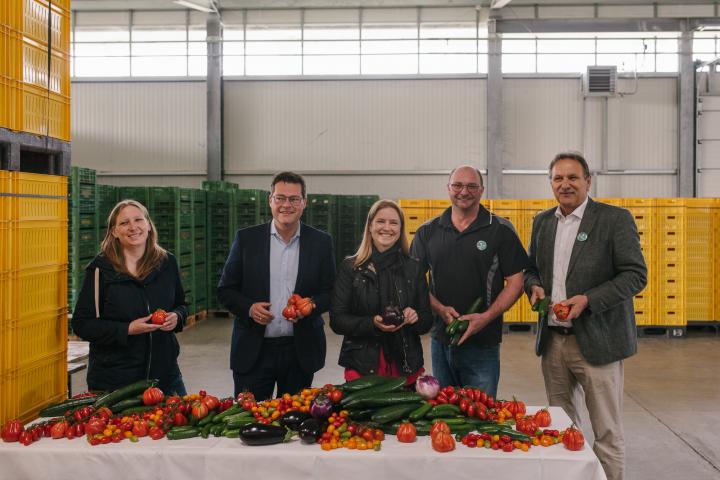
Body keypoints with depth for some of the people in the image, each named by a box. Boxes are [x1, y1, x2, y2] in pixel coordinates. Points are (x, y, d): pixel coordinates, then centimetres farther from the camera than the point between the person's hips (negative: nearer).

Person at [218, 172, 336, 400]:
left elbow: (331, 293, 6)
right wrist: (248, 308, -15)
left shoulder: (321, 242, 2)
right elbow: (225, 290, 4)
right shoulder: (246, 238, 1)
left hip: (301, 352, 1)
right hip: (253, 350, -1)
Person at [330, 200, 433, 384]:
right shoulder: (349, 267, 0)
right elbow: (336, 320, -4)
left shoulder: (413, 269, 6)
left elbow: (427, 321, 9)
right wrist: (372, 323, -19)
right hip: (361, 367, -2)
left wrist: (415, 317, -13)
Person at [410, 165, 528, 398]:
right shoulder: (427, 232, 6)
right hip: (440, 340, 3)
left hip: (483, 343, -3)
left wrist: (486, 317, -16)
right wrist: (440, 308, -11)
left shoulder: (501, 230, -2)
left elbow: (516, 282, -4)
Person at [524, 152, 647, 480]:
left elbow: (636, 275, -10)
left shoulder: (615, 219, -6)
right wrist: (534, 286, -2)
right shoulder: (542, 222, 11)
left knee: (607, 433, 3)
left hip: (596, 341, -5)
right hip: (552, 340, 5)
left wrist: (588, 300, -20)